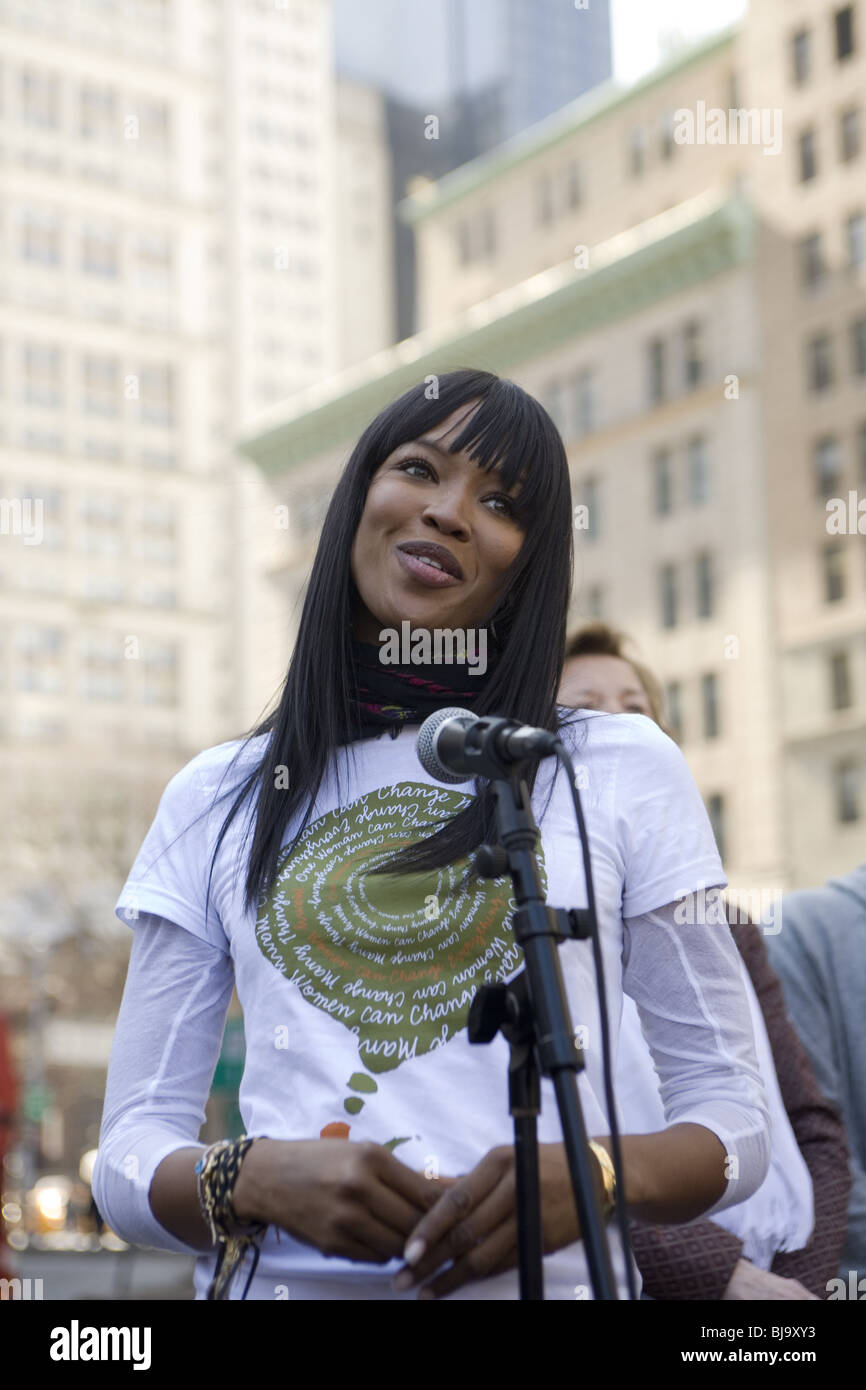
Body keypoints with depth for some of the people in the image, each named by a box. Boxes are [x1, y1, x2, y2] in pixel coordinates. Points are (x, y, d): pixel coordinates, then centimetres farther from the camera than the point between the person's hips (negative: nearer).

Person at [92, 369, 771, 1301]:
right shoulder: (216, 802, 8)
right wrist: (256, 1179, -12)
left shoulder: (628, 771, 5)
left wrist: (598, 1174, -14)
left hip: (549, 1278, -1)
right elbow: (129, 1155, 7)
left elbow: (734, 1119, 5)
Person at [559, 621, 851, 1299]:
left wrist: (804, 1279, -2)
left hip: (784, 1276, 5)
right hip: (643, 1286, -4)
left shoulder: (726, 926, 14)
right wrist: (723, 1275, -15)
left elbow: (814, 1124, 12)